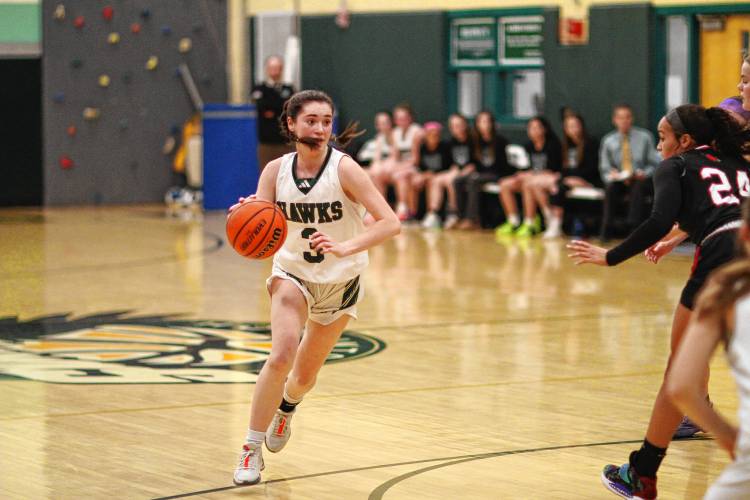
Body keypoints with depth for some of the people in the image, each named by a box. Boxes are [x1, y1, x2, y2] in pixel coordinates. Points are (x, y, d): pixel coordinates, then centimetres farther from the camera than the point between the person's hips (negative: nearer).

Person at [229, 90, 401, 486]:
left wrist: (344, 249, -40)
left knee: (305, 375, 13)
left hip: (340, 282, 0)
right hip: (292, 274, 0)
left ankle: (286, 407, 51)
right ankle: (252, 449, -9)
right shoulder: (276, 171, -12)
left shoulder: (344, 168, -21)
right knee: (281, 357, -24)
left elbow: (390, 223, -27)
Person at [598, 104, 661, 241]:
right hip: (619, 181, 1)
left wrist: (644, 173, -16)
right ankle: (606, 231, -30)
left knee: (638, 187, -36)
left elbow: (655, 164, 4)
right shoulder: (608, 141, 6)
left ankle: (634, 228, -39)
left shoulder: (644, 137, 3)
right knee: (610, 188, -32)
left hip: (641, 180, -1)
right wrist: (612, 175, -15)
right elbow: (605, 169, 8)